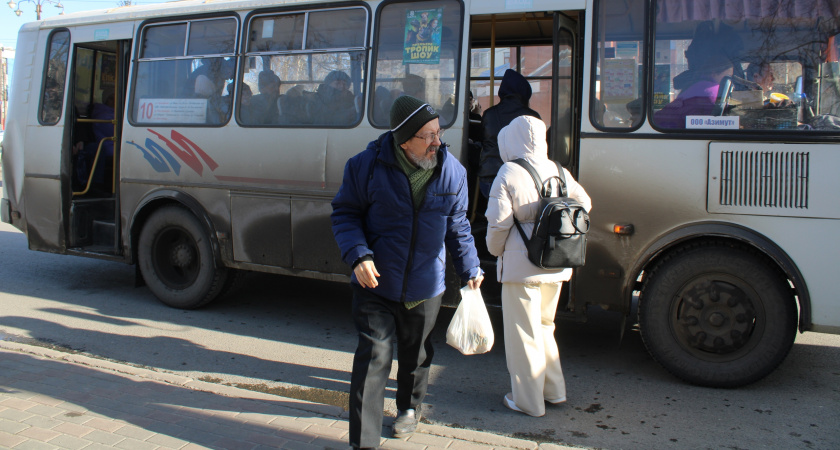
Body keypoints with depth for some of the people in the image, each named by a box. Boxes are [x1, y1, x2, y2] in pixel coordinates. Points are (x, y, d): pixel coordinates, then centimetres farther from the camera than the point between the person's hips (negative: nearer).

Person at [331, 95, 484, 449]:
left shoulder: (452, 171, -3)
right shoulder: (367, 166, -13)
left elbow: (457, 225, 9)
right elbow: (344, 213, -4)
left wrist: (470, 269, 7)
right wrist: (358, 255, -19)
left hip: (425, 288, 3)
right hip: (376, 286, -3)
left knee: (415, 355, 21)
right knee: (374, 357, -7)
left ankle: (409, 407, 49)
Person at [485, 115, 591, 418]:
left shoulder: (509, 174, -12)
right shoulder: (558, 171, 6)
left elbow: (498, 223, -15)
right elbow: (584, 203, 16)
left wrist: (496, 251, 4)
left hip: (521, 263, -6)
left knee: (523, 332, 6)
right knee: (544, 325, 23)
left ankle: (528, 401, 15)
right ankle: (554, 390, 32)